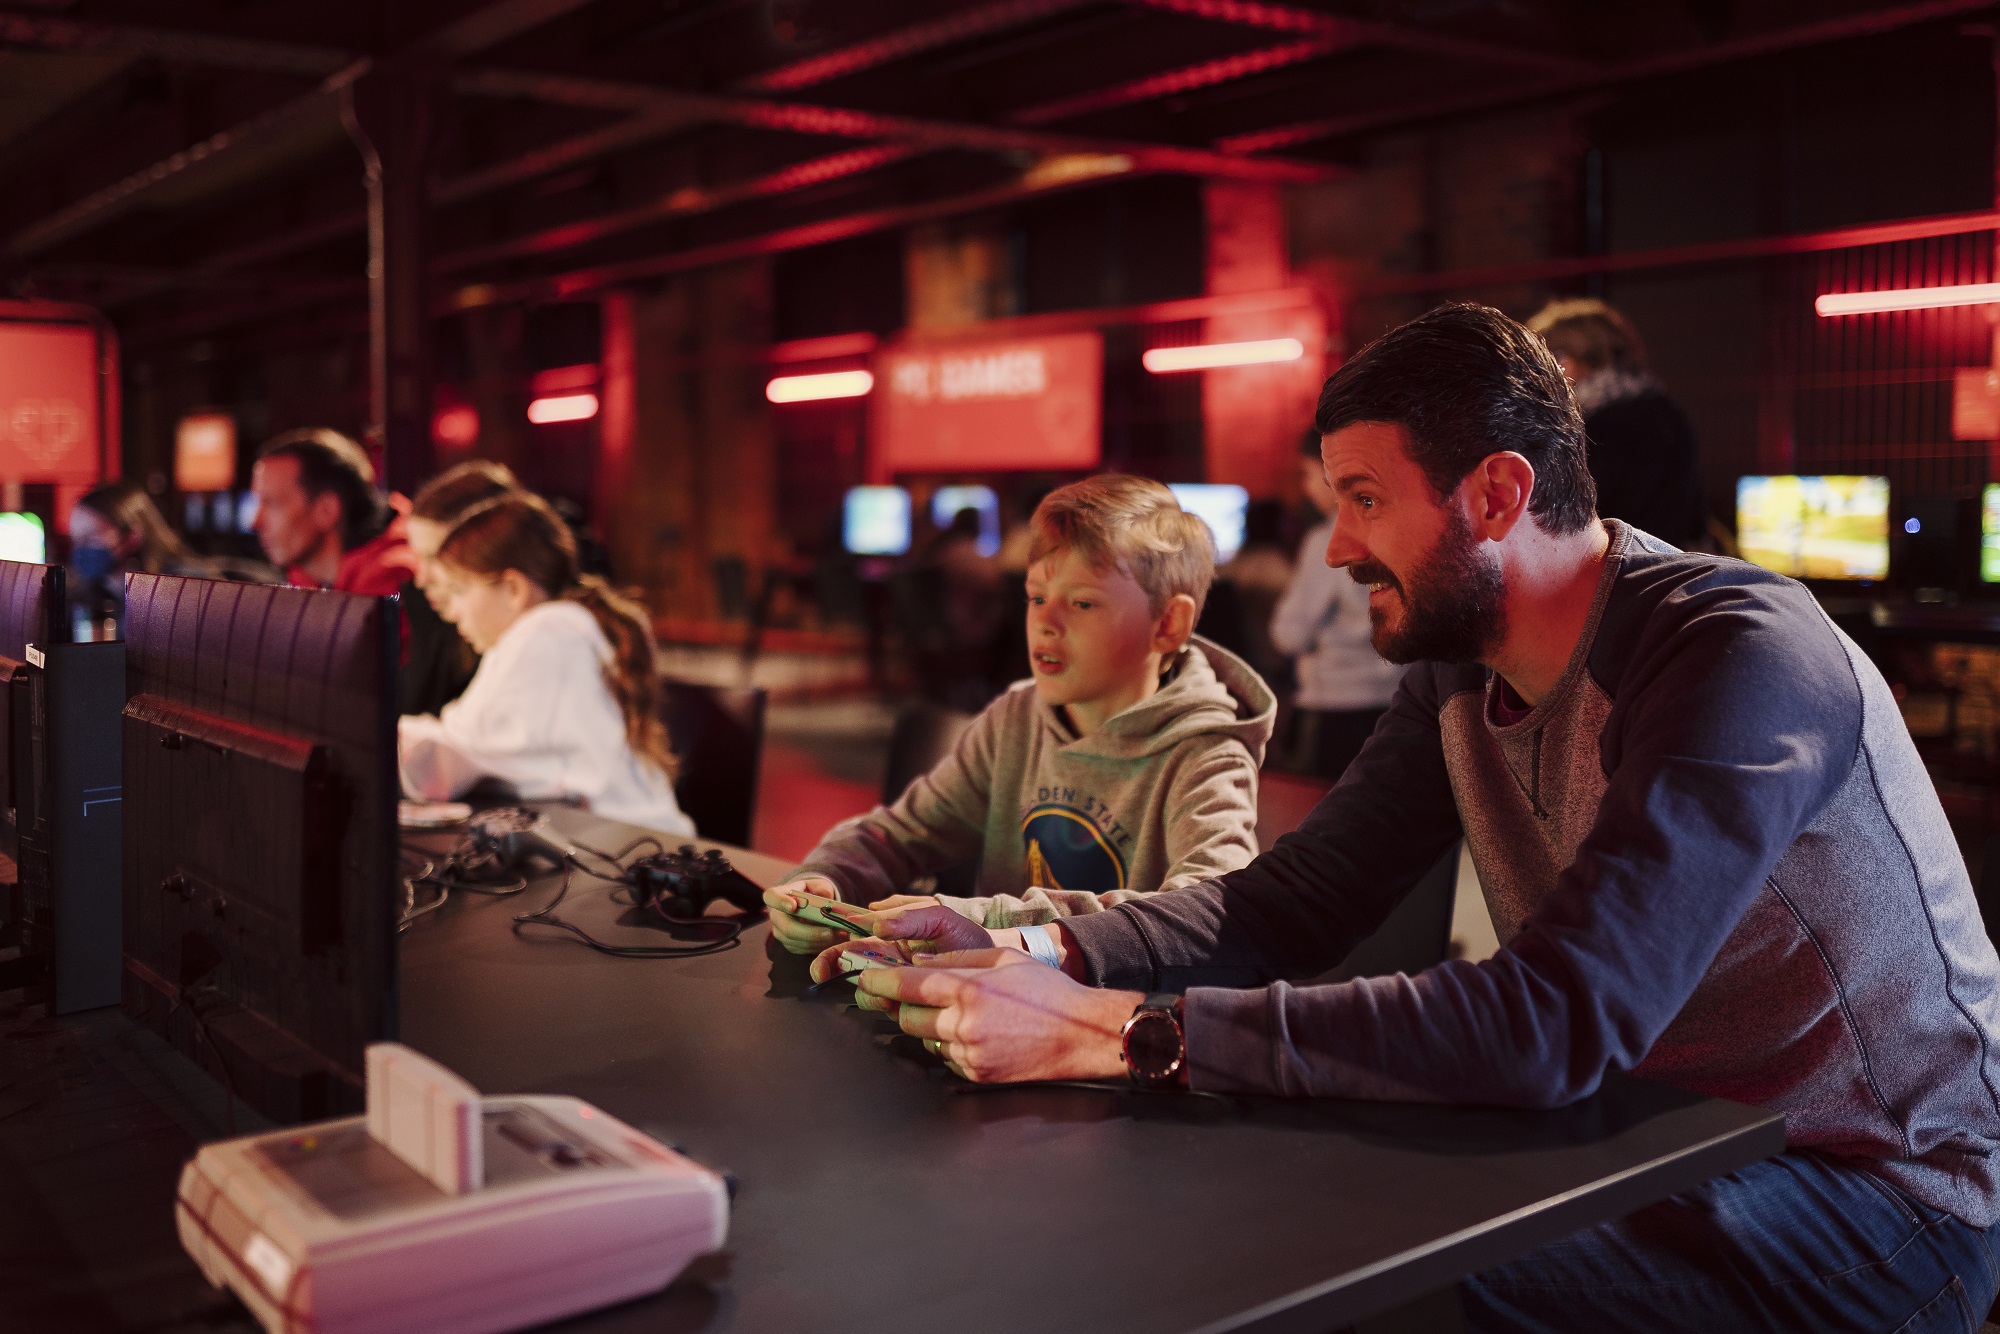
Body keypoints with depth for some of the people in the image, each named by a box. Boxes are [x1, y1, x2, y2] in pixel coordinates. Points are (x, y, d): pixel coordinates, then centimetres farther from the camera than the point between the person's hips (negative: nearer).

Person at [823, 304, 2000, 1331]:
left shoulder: (1739, 658, -27)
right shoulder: (1459, 669, 0)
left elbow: (1553, 1025, -36)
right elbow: (1297, 900, 1)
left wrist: (1117, 1031, -37)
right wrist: (1030, 951, -16)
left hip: (1879, 1195, -6)